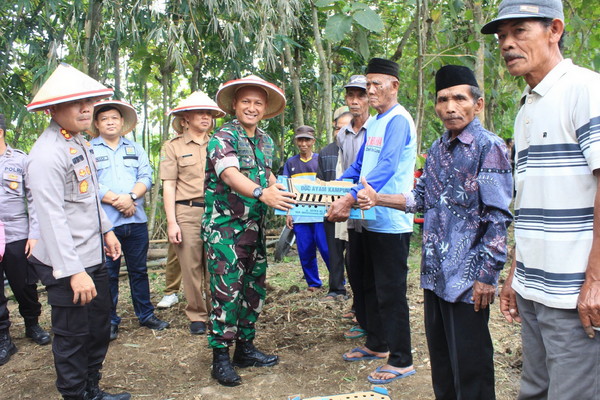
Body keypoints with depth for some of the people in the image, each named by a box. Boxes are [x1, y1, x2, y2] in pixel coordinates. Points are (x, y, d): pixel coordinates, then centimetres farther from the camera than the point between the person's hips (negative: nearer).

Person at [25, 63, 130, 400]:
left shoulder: (80, 142, 10)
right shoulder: (47, 154, -20)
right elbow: (52, 217, -24)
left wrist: (106, 230, 21)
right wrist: (73, 271, -25)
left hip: (93, 256, 9)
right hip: (67, 263, -9)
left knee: (100, 327, 20)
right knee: (73, 336, 6)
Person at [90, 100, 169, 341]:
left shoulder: (135, 149, 15)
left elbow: (146, 177, 4)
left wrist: (130, 196, -14)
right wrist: (117, 201, -15)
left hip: (136, 221, 3)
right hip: (105, 222, -3)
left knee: (139, 270, 12)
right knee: (108, 273, 4)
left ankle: (146, 314, 24)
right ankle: (110, 321, 18)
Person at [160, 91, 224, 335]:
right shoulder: (173, 147, 6)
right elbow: (168, 186, 2)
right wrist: (171, 221, -6)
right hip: (187, 213, -2)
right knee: (191, 267, 2)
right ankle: (197, 316, 16)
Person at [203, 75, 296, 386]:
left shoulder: (266, 141, 12)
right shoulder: (223, 137, -11)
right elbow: (230, 174, -27)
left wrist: (285, 202, 6)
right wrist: (262, 193, -44)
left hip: (255, 226, 7)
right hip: (224, 225, -7)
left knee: (256, 288, 12)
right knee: (227, 290, -7)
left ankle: (245, 347, 27)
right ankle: (220, 357, 7)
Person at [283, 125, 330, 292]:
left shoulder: (320, 159, 6)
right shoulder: (290, 163, 12)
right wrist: (288, 213, 5)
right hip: (299, 215, 2)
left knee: (326, 249, -5)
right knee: (305, 252, 6)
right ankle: (313, 283, 20)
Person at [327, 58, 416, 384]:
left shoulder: (398, 121, -13)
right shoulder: (373, 124, 16)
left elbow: (386, 167, -25)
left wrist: (350, 199, -32)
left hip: (391, 222, -9)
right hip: (368, 220, 10)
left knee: (390, 293, -1)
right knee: (370, 286, 18)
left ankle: (401, 360, 13)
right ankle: (376, 344, 35)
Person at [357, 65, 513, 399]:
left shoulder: (489, 147, -10)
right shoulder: (438, 149, 12)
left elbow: (498, 217, -14)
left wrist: (486, 275, -16)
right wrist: (377, 199, 8)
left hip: (468, 279, -7)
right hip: (435, 274, 7)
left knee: (469, 366, 5)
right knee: (440, 359, 19)